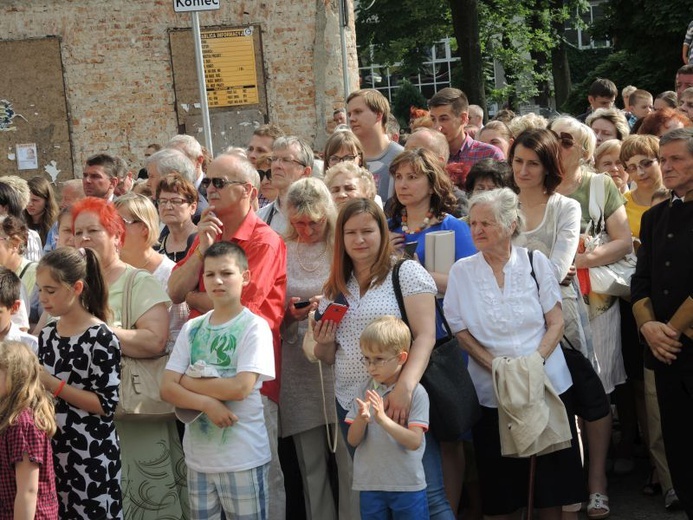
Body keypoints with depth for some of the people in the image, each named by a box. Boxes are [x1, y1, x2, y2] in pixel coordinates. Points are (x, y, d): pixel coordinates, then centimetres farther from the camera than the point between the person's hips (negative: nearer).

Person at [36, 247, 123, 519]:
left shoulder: (101, 338, -14)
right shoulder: (47, 335, 8)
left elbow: (106, 404, -17)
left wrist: (52, 383, -18)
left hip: (91, 455, -7)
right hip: (52, 448, 7)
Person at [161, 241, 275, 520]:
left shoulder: (255, 326, -8)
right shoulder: (191, 328, 6)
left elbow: (240, 387, -18)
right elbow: (167, 388, 0)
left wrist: (188, 381, -7)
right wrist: (207, 402, -17)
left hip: (243, 457, -4)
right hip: (198, 455, 5)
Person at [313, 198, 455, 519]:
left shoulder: (407, 272, -3)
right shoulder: (335, 289, 14)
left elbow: (425, 335, -12)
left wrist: (405, 387, -26)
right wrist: (324, 342, -3)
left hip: (400, 400, -6)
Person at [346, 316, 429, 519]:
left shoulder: (416, 392, -8)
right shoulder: (365, 391, 4)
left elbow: (414, 441, -15)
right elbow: (353, 440, 2)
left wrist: (383, 419, -26)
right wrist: (361, 419, -19)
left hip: (408, 486, -4)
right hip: (370, 485, 4)